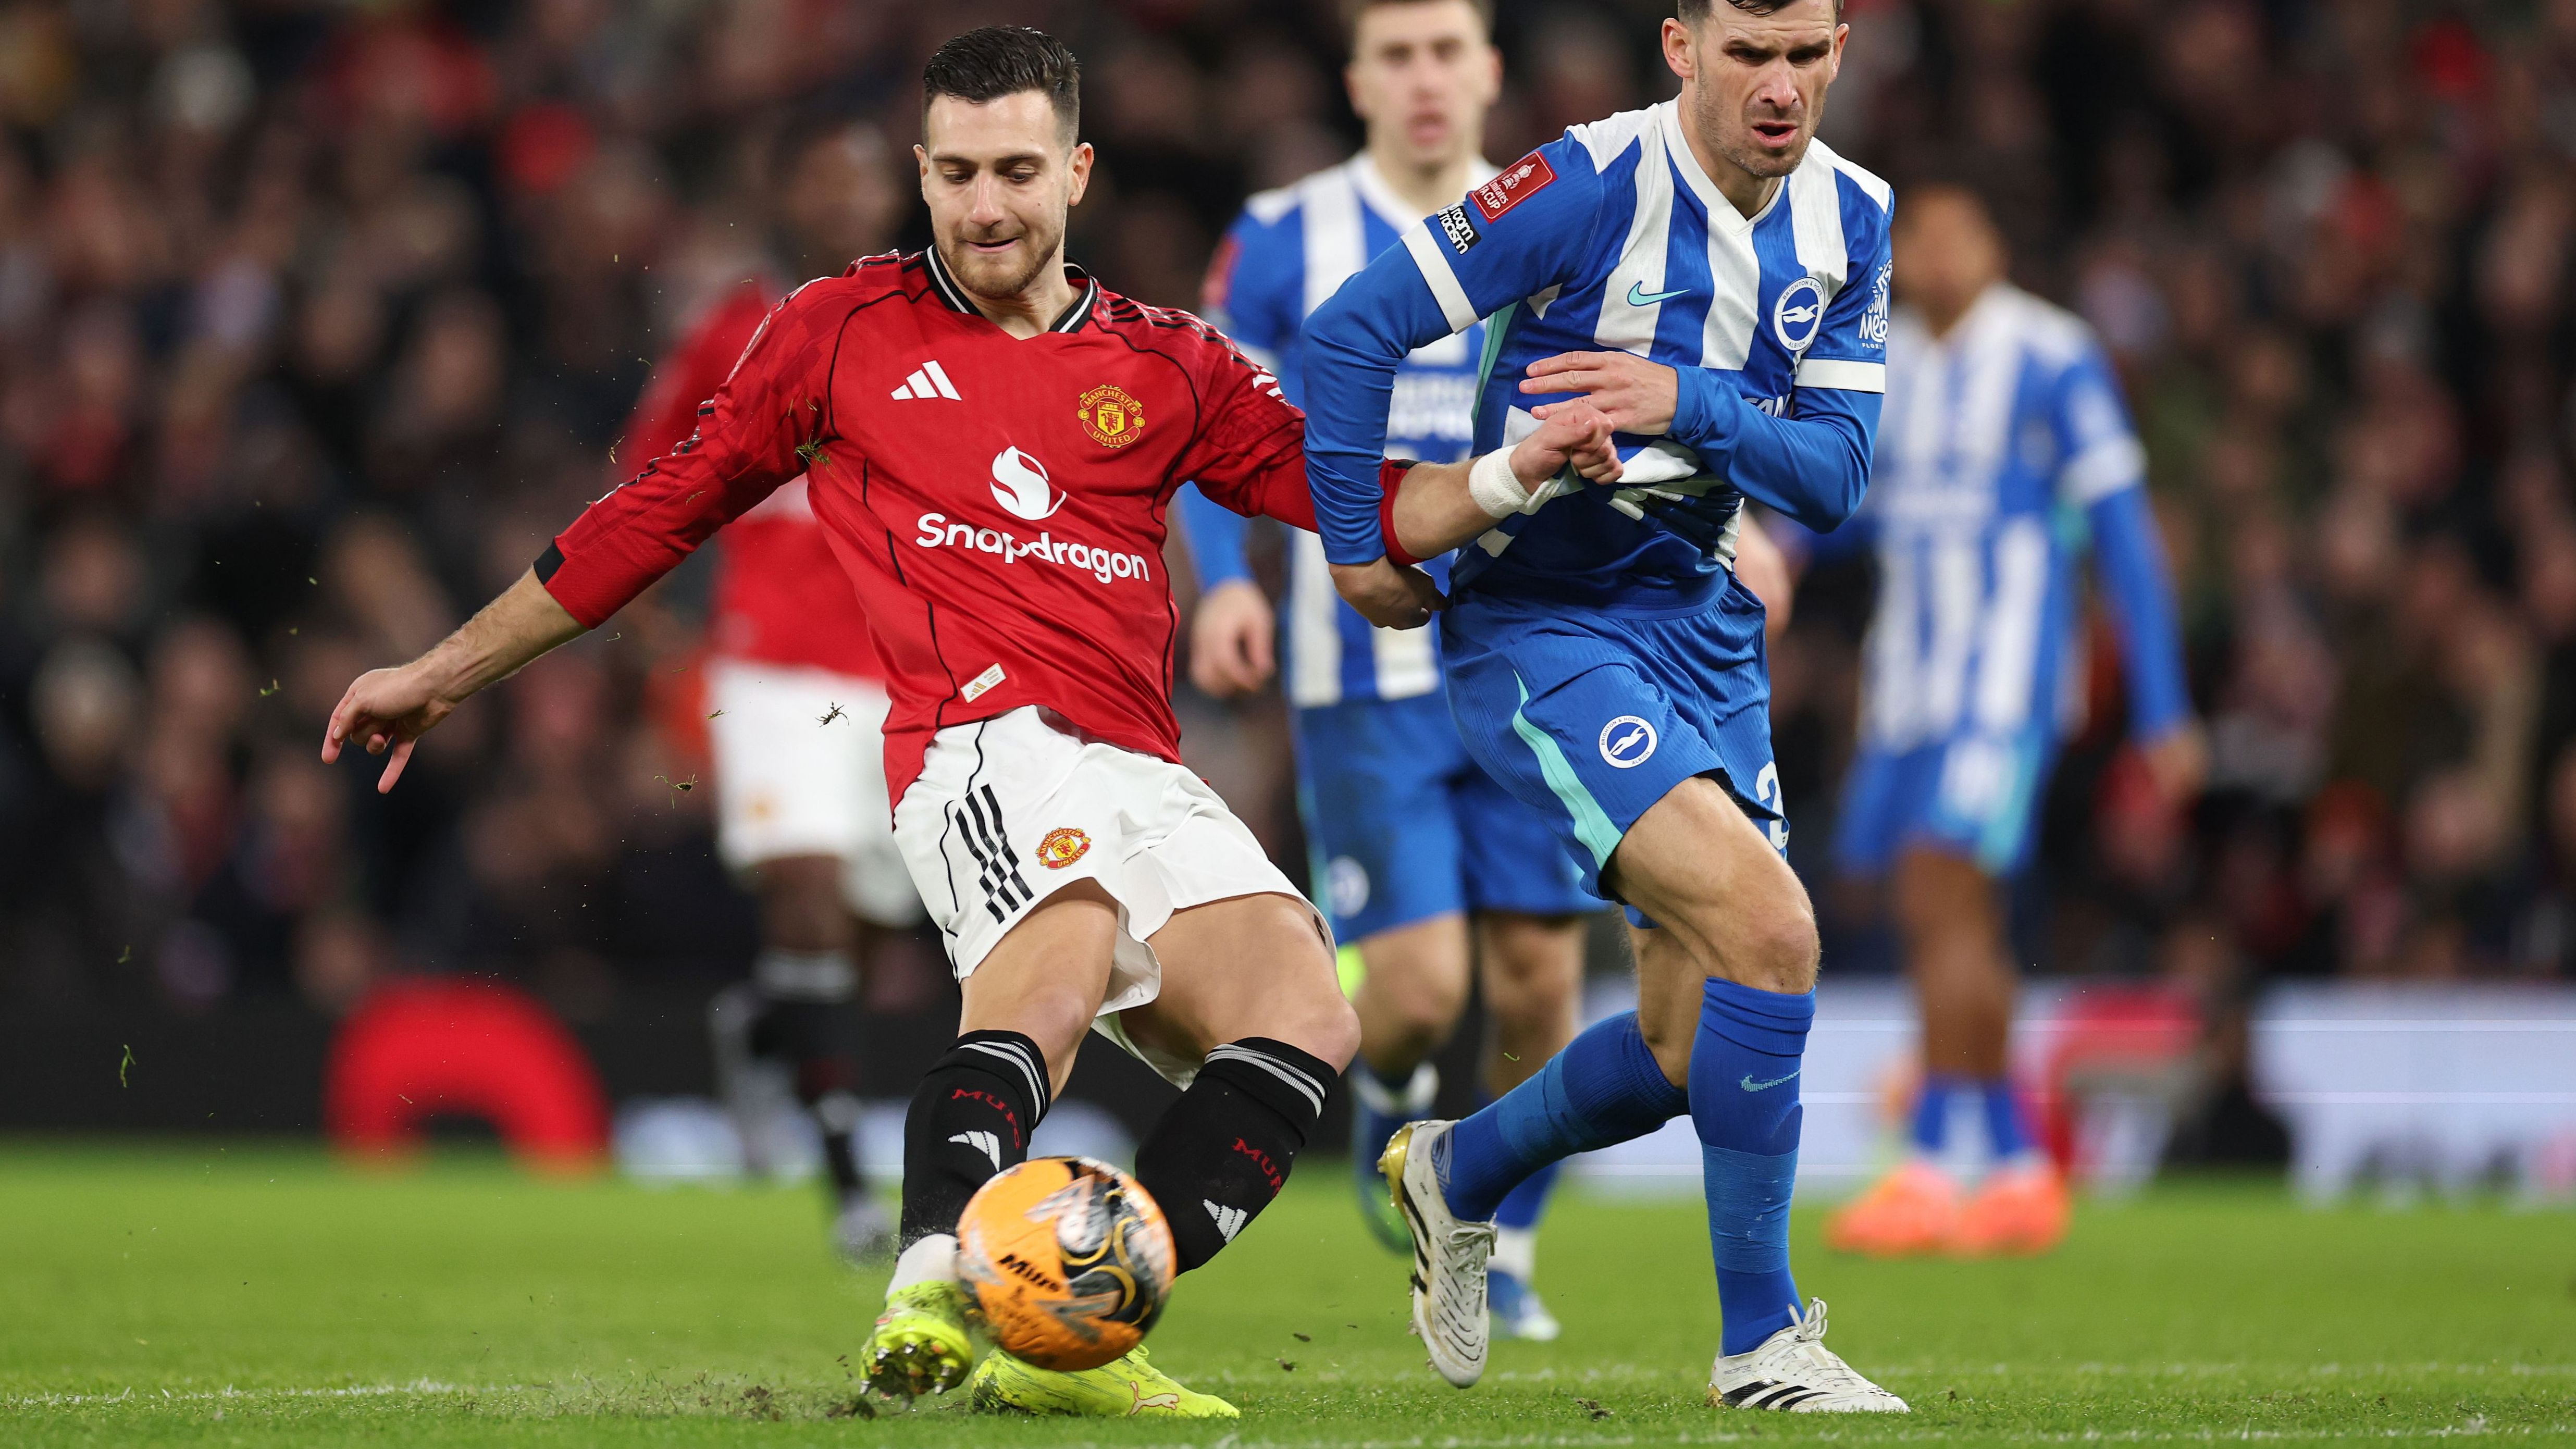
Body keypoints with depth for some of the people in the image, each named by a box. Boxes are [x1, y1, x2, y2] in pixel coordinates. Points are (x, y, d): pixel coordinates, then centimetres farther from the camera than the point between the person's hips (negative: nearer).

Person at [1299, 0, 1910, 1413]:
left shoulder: (1849, 220, 1)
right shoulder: (1594, 185, -19)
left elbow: (1834, 475, -3)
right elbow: (1353, 327, -14)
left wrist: (1690, 406, -21)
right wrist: (1356, 544, -11)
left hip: (1702, 625, 7)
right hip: (1538, 623, -7)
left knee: (1696, 1042, 9)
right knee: (1767, 929, -23)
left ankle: (1454, 1175, 38)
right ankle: (1760, 1342, -14)